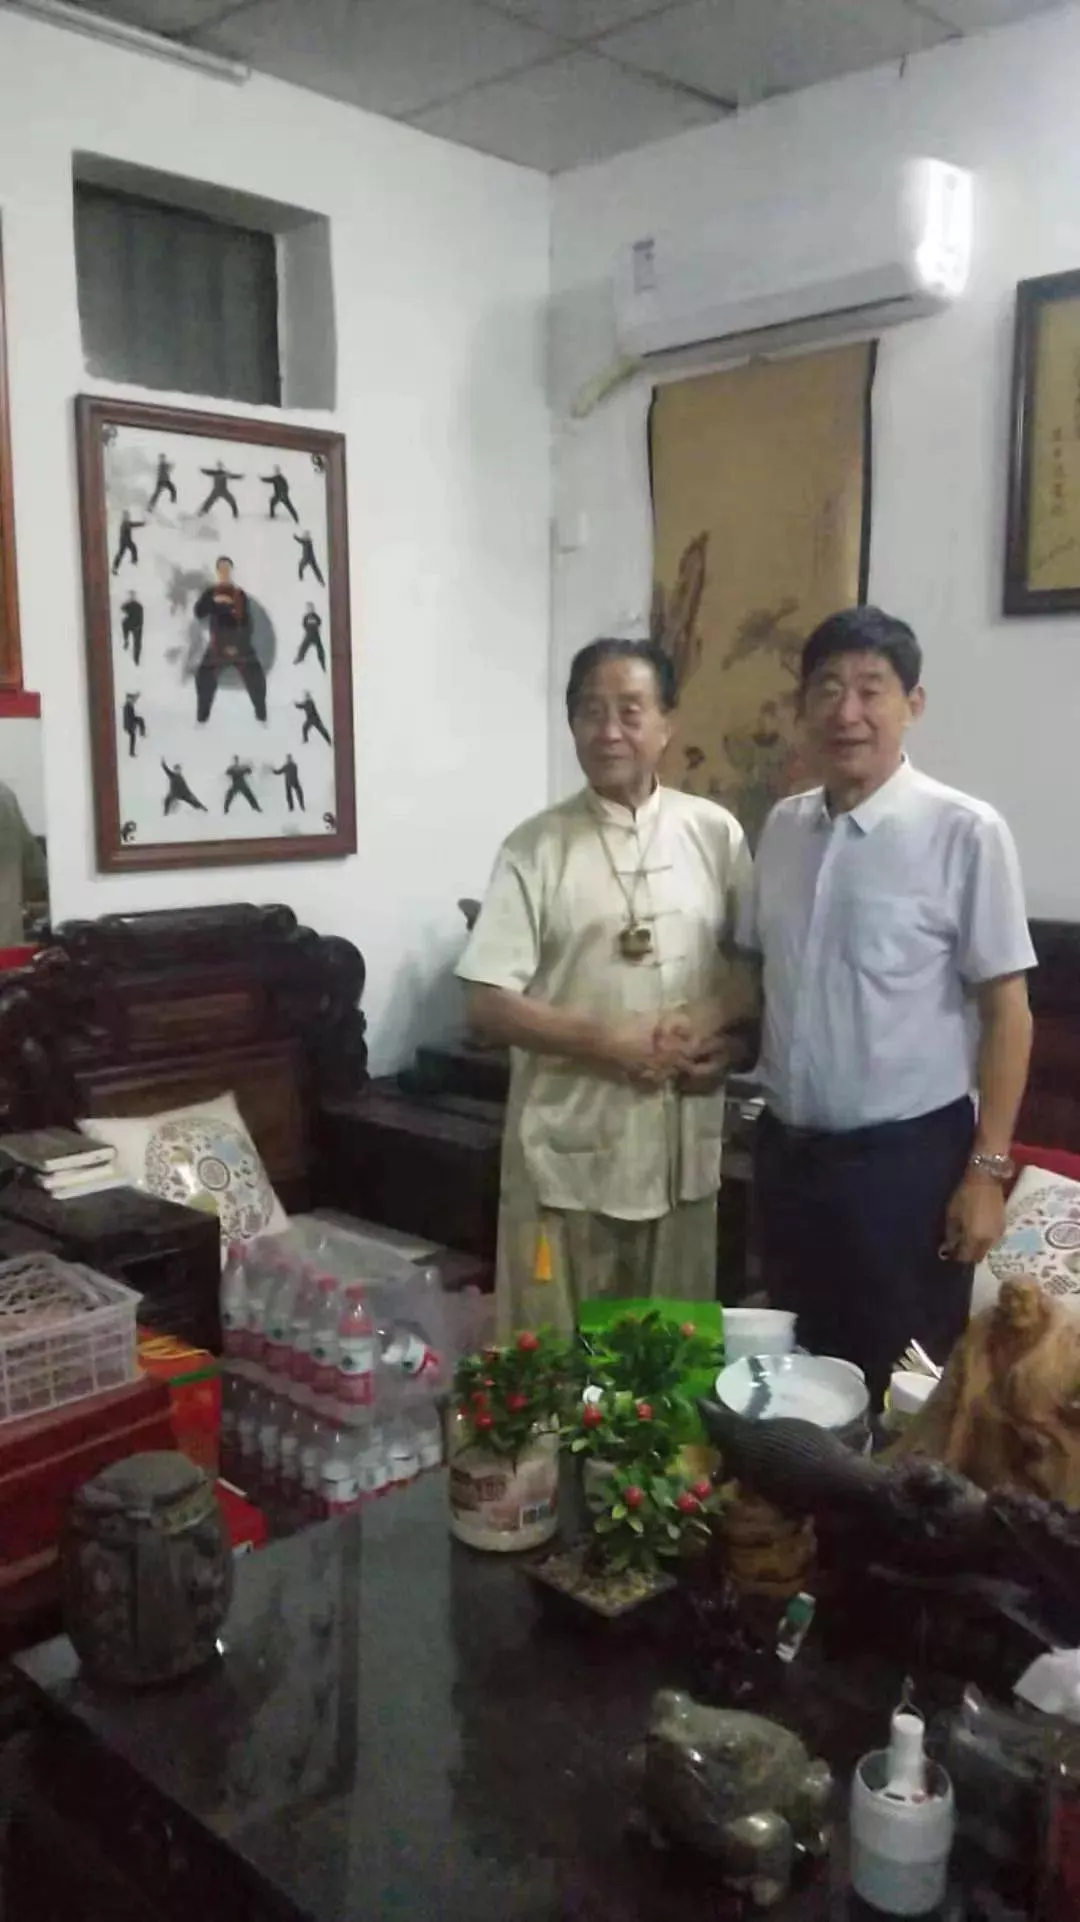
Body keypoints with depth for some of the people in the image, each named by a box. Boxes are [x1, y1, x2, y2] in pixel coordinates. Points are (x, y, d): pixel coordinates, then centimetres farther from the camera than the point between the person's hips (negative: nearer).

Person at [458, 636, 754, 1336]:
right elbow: (488, 1004, -7)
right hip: (570, 1148, -2)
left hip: (682, 1143, 2)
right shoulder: (536, 848, -5)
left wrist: (726, 1034, -10)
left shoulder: (715, 833, 2)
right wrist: (606, 1042, -18)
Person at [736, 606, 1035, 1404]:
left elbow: (1006, 1009, -11)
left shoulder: (964, 832, -13)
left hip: (906, 1156, -5)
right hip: (788, 1148, 6)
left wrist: (987, 1169, -13)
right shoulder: (783, 826, 4)